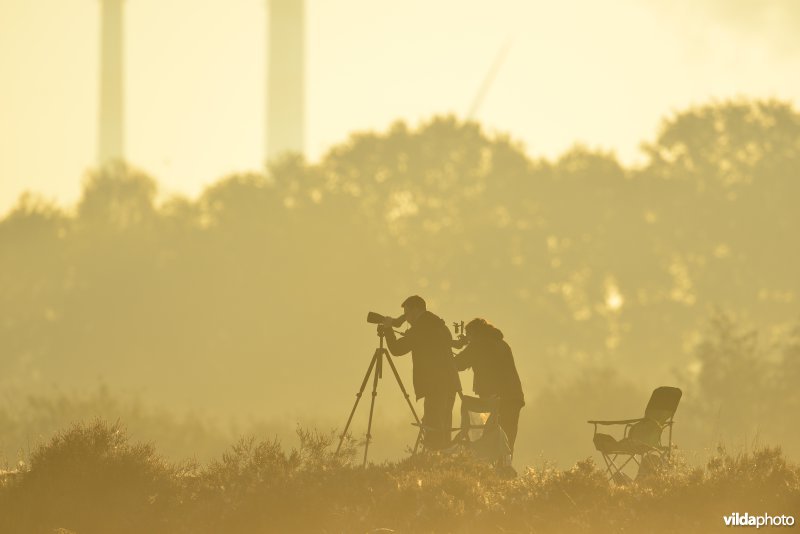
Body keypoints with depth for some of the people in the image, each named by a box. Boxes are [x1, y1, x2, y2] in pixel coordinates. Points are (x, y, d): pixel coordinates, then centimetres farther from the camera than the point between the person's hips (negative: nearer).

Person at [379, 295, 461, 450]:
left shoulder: (419, 329, -10)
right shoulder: (439, 326, 15)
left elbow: (396, 349, -7)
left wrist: (388, 329, 7)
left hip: (435, 385, -9)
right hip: (450, 383, 9)